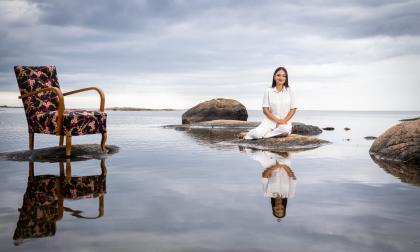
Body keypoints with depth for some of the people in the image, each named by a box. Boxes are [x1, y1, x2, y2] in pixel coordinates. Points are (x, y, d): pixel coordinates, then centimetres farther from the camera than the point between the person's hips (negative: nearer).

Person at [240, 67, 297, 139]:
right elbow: (265, 109, -1)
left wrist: (284, 121, -10)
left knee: (285, 129, -37)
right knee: (257, 134, -30)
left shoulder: (289, 91, 4)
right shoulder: (268, 91, 2)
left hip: (285, 121, 1)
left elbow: (293, 109, 3)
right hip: (270, 120, -1)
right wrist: (277, 120, -12)